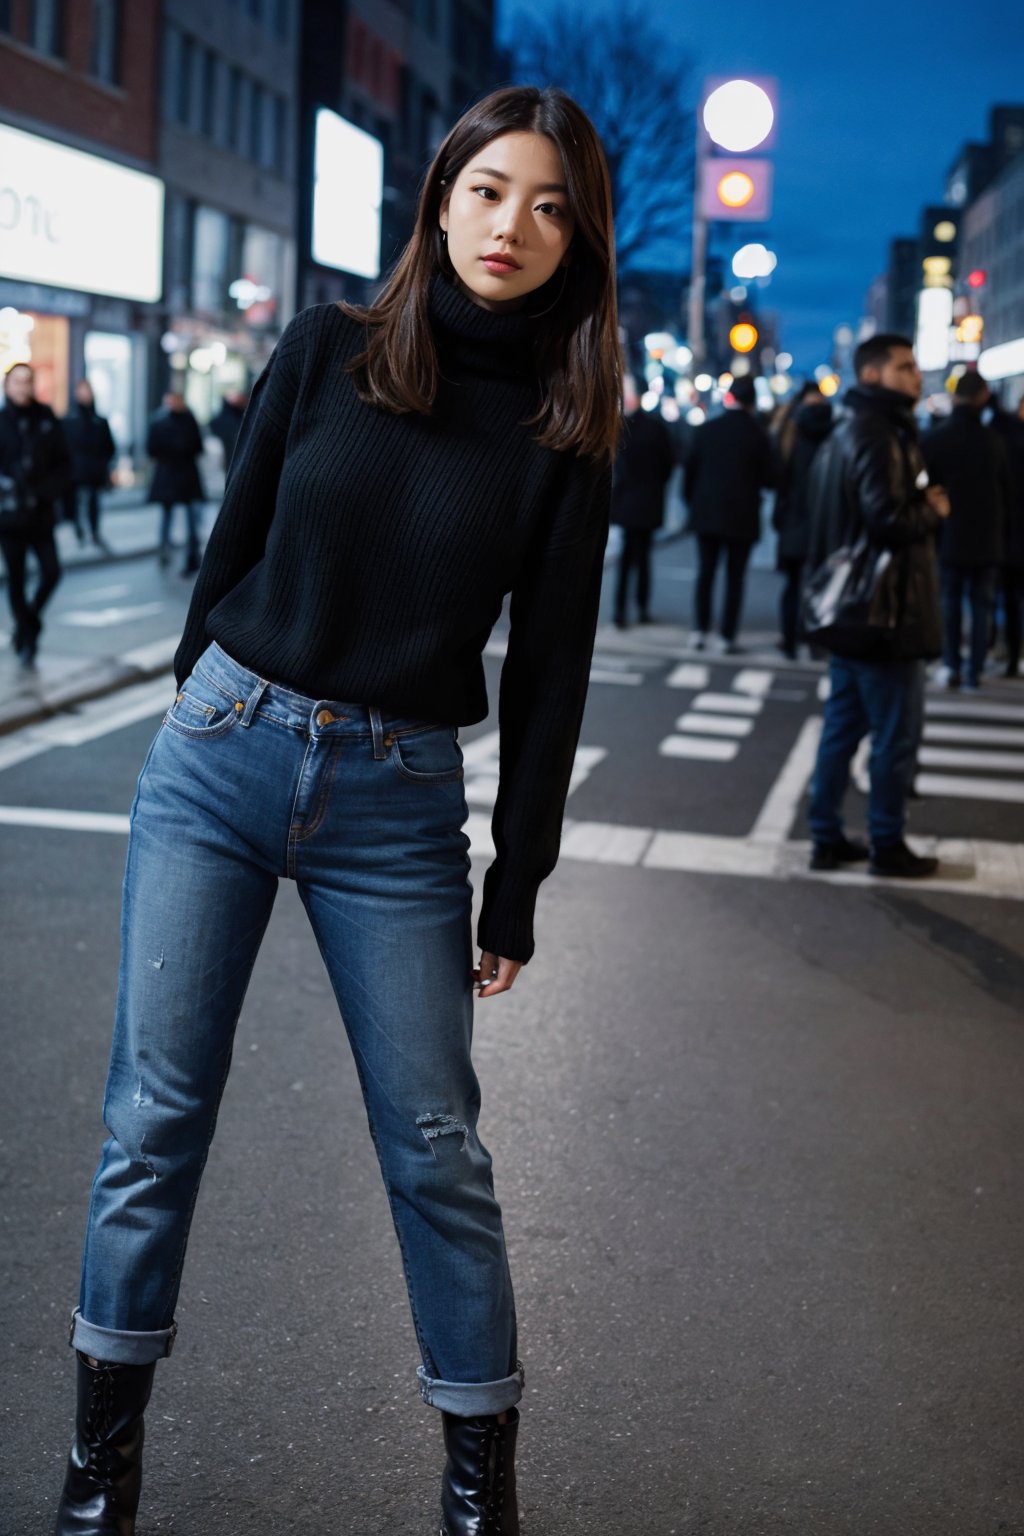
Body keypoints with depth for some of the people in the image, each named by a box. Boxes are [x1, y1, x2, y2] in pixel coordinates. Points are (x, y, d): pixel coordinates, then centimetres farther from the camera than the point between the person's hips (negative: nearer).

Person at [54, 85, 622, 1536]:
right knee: (158, 1112, 5)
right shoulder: (329, 350, 1)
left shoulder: (563, 432, -1)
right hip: (221, 751, 1)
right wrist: (205, 709, 9)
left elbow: (549, 669, 1)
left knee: (434, 1140, 3)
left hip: (398, 802, -1)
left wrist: (517, 895, 1)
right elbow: (235, 544, 7)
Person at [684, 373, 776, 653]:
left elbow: (691, 469, 2)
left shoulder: (706, 429, -3)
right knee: (734, 578, 4)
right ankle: (727, 637, 3)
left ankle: (700, 631, 5)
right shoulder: (758, 434, -10)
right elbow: (769, 478, -7)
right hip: (742, 517, -2)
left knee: (705, 574, 10)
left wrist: (692, 501, 15)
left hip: (707, 512, 2)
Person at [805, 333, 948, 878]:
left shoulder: (843, 436, 14)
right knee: (895, 736, 0)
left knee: (842, 728, 14)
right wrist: (933, 510, -10)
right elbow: (891, 521, -27)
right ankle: (887, 846, 8)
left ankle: (827, 838, 20)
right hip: (888, 615, -10)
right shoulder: (879, 439, -18)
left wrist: (920, 506, 12)